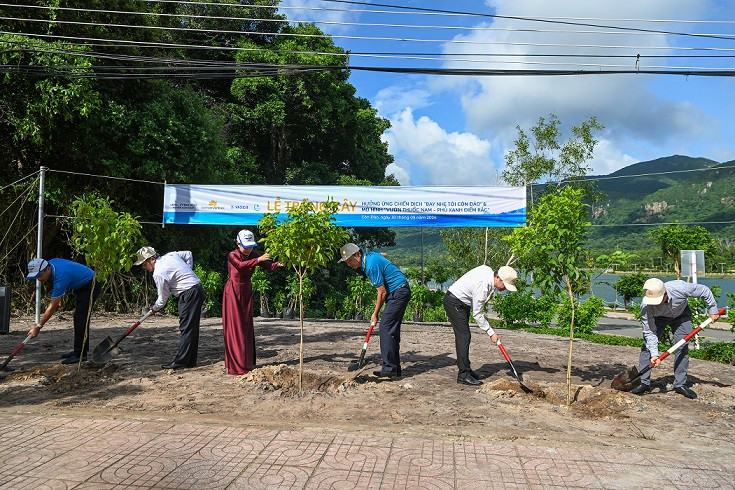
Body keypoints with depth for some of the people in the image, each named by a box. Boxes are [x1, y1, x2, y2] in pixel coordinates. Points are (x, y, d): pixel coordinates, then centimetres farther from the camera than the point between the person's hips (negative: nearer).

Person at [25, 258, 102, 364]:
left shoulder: (60, 277, -31)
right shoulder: (51, 263, -6)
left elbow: (52, 307, -25)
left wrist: (38, 327, -18)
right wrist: (58, 299, 13)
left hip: (91, 285, -10)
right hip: (82, 286, 10)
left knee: (80, 318, -16)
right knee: (79, 318, 12)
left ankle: (80, 354, -15)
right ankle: (78, 350, 19)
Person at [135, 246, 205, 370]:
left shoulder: (159, 274, -14)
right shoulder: (170, 255, 10)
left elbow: (163, 298, -5)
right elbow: (188, 254, 24)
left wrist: (154, 309, 15)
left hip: (189, 295, -10)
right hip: (198, 289, 10)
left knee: (186, 329, -6)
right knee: (192, 328, 11)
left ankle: (180, 361, -3)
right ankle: (190, 360, 16)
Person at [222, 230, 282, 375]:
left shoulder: (254, 254, -2)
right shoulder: (232, 255, -14)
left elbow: (268, 266, -16)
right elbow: (241, 265, -36)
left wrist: (278, 264, -37)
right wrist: (258, 260, -49)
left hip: (246, 292, 5)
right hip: (233, 292, -5)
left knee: (247, 327, 7)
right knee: (235, 327, -5)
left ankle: (247, 362, 16)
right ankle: (236, 364, 0)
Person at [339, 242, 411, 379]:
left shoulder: (371, 265, -21)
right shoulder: (370, 255, 7)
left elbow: (382, 292, -17)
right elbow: (383, 255, 32)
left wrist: (375, 314, -5)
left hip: (399, 293, -10)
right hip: (399, 292, 10)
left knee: (385, 328, -13)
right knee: (392, 330, 9)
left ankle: (389, 369, -12)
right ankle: (395, 368, 13)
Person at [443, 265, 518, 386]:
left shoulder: (488, 271, -5)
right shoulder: (483, 286, -30)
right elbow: (477, 314, -22)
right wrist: (491, 333, -16)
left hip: (462, 302, 10)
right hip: (454, 302, -10)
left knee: (463, 336, 11)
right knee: (464, 336, -14)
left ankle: (466, 370, 17)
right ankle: (463, 375, -12)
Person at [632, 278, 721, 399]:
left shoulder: (679, 288, -39)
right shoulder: (645, 307, -36)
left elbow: (705, 291, -19)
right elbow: (649, 332, -29)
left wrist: (712, 310, -8)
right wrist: (654, 354, -36)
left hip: (681, 315, 1)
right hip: (658, 318, -1)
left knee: (683, 348, -9)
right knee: (647, 346, -13)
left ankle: (680, 384, 3)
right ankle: (644, 383, -6)